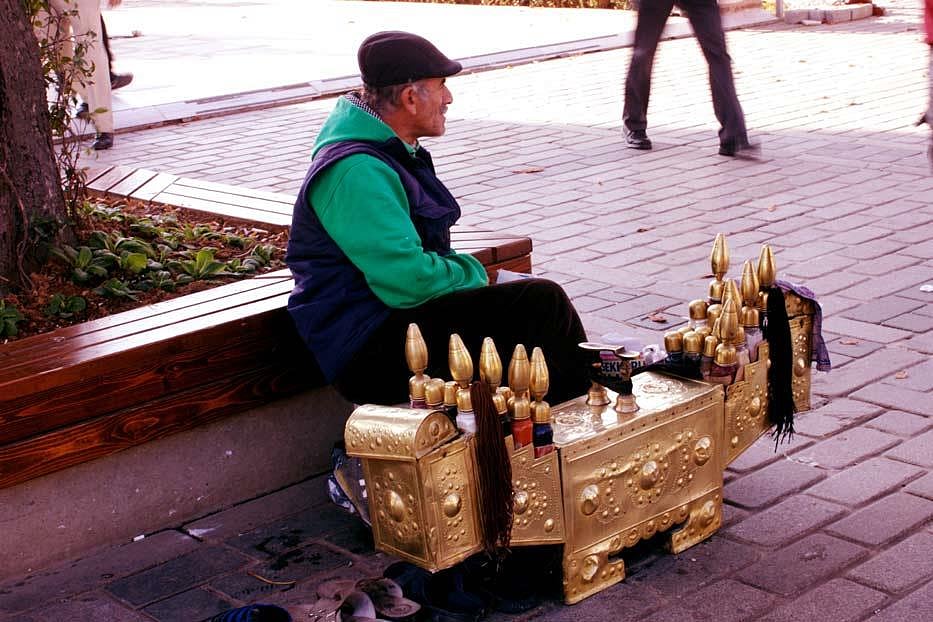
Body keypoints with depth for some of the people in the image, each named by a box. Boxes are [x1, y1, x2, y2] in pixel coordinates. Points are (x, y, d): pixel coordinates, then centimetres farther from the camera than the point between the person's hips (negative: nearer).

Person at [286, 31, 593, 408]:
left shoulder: (395, 152, 15)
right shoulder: (357, 173, -20)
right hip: (373, 354, -11)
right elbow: (409, 281, -27)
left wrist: (468, 271, 7)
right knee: (541, 303, -17)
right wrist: (473, 275, -8)